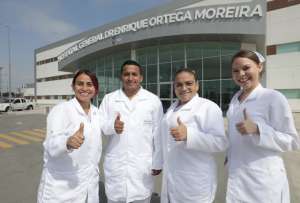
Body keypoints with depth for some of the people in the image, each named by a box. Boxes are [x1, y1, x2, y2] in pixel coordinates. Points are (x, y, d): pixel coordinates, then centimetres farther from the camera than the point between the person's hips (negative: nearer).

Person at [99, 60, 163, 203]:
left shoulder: (153, 100, -2)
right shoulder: (108, 99, 3)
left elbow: (158, 134, -2)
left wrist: (157, 162, -1)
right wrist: (112, 126, -21)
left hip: (142, 165, -1)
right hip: (115, 165, 2)